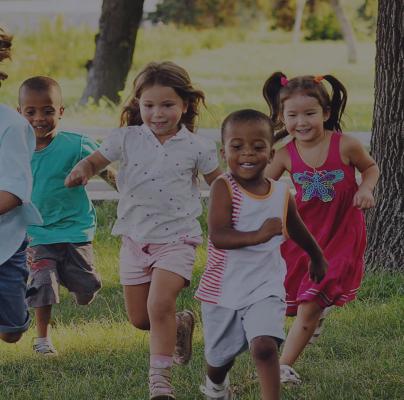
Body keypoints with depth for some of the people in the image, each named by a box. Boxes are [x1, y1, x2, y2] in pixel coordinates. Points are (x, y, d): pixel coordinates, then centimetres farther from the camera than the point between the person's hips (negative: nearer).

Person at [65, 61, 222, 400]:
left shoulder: (195, 147, -5)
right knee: (139, 318, 10)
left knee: (159, 305, -21)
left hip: (175, 238, -4)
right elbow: (96, 160, 5)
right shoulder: (127, 139, -2)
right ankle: (181, 324, 42)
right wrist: (82, 170, -18)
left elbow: (219, 185, 7)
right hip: (135, 238, 4)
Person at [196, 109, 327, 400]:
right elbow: (218, 236, -28)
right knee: (220, 355, 18)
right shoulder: (224, 188, -16)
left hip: (264, 288, 1)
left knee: (264, 346, -24)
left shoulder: (282, 194, -3)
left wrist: (318, 258, 34)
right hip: (223, 289, -1)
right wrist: (258, 235, -43)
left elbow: (297, 230, 18)